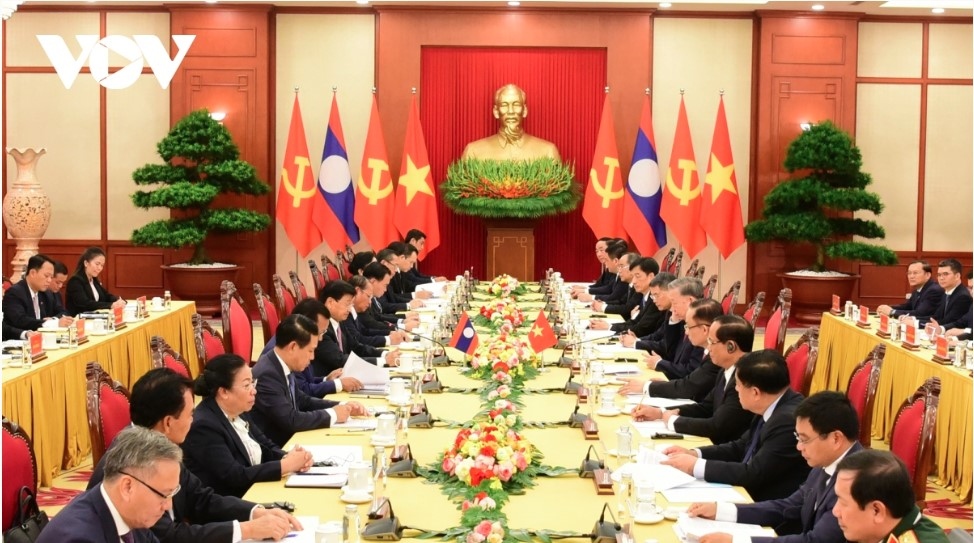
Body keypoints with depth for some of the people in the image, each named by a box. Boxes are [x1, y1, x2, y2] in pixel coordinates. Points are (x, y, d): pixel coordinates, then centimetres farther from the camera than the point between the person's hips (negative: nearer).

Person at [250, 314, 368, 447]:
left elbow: (302, 401, 16)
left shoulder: (282, 366, 3)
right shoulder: (267, 375, -23)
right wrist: (332, 414, -14)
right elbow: (291, 420, -26)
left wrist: (342, 406, 3)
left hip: (286, 441, 8)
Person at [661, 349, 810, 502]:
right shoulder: (772, 409, 4)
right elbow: (740, 448, 15)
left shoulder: (789, 420, -26)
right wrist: (694, 454, 1)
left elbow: (754, 474, -25)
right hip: (754, 497, 8)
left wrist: (695, 466, -17)